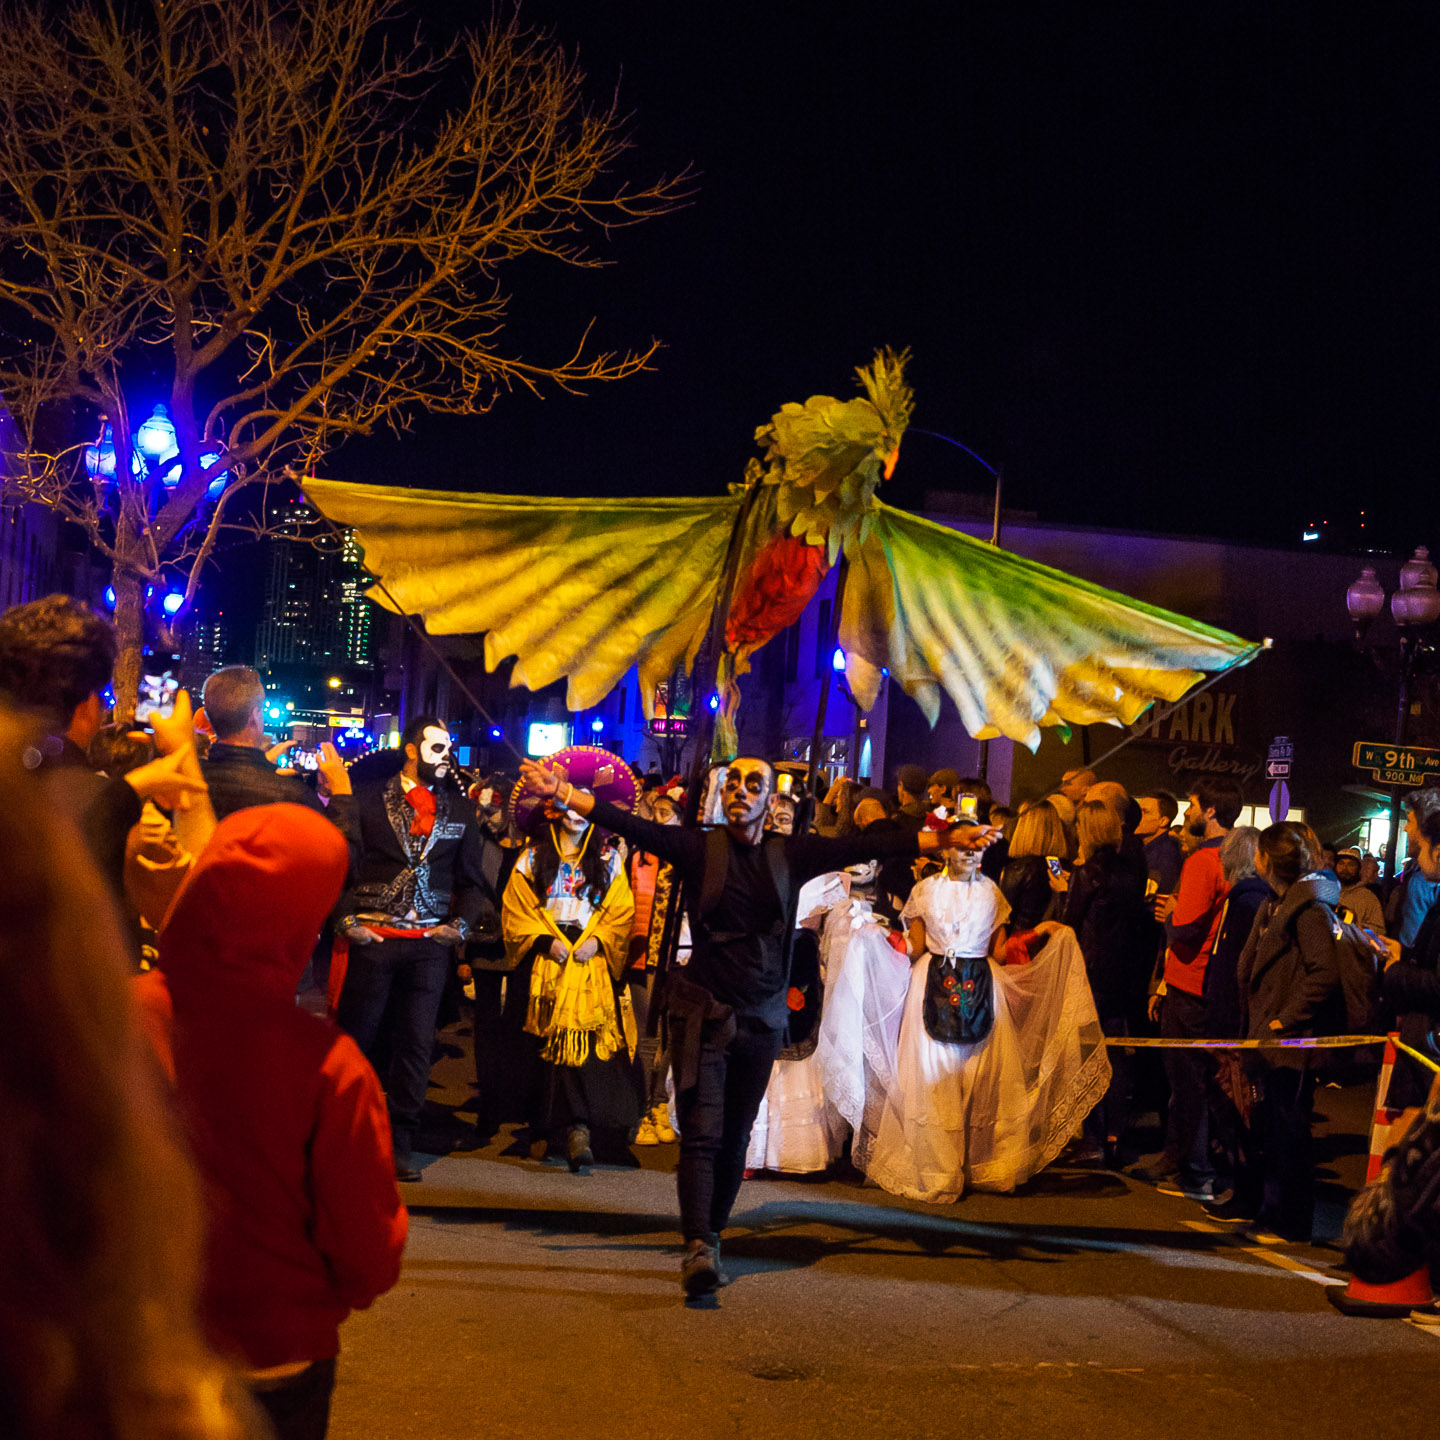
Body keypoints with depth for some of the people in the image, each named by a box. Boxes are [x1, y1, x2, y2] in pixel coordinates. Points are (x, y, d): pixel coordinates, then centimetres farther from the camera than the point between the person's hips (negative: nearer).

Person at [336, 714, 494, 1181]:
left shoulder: (460, 810, 11)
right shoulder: (369, 800, 2)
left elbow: (471, 878, 15)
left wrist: (461, 923, 1)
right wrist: (347, 919, -7)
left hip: (430, 941, 2)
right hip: (372, 937, -2)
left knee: (416, 1044, 2)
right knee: (356, 1037, 2)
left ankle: (399, 1144, 9)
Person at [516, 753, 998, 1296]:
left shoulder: (791, 854, 4)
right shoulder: (698, 849, -2)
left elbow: (863, 846, -1)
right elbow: (632, 827, -12)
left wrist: (944, 839, -6)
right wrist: (562, 793, -23)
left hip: (762, 1017, 3)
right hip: (704, 1012, -3)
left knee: (736, 1137, 10)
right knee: (701, 1133, -11)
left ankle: (713, 1238, 23)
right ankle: (698, 1249, -17)